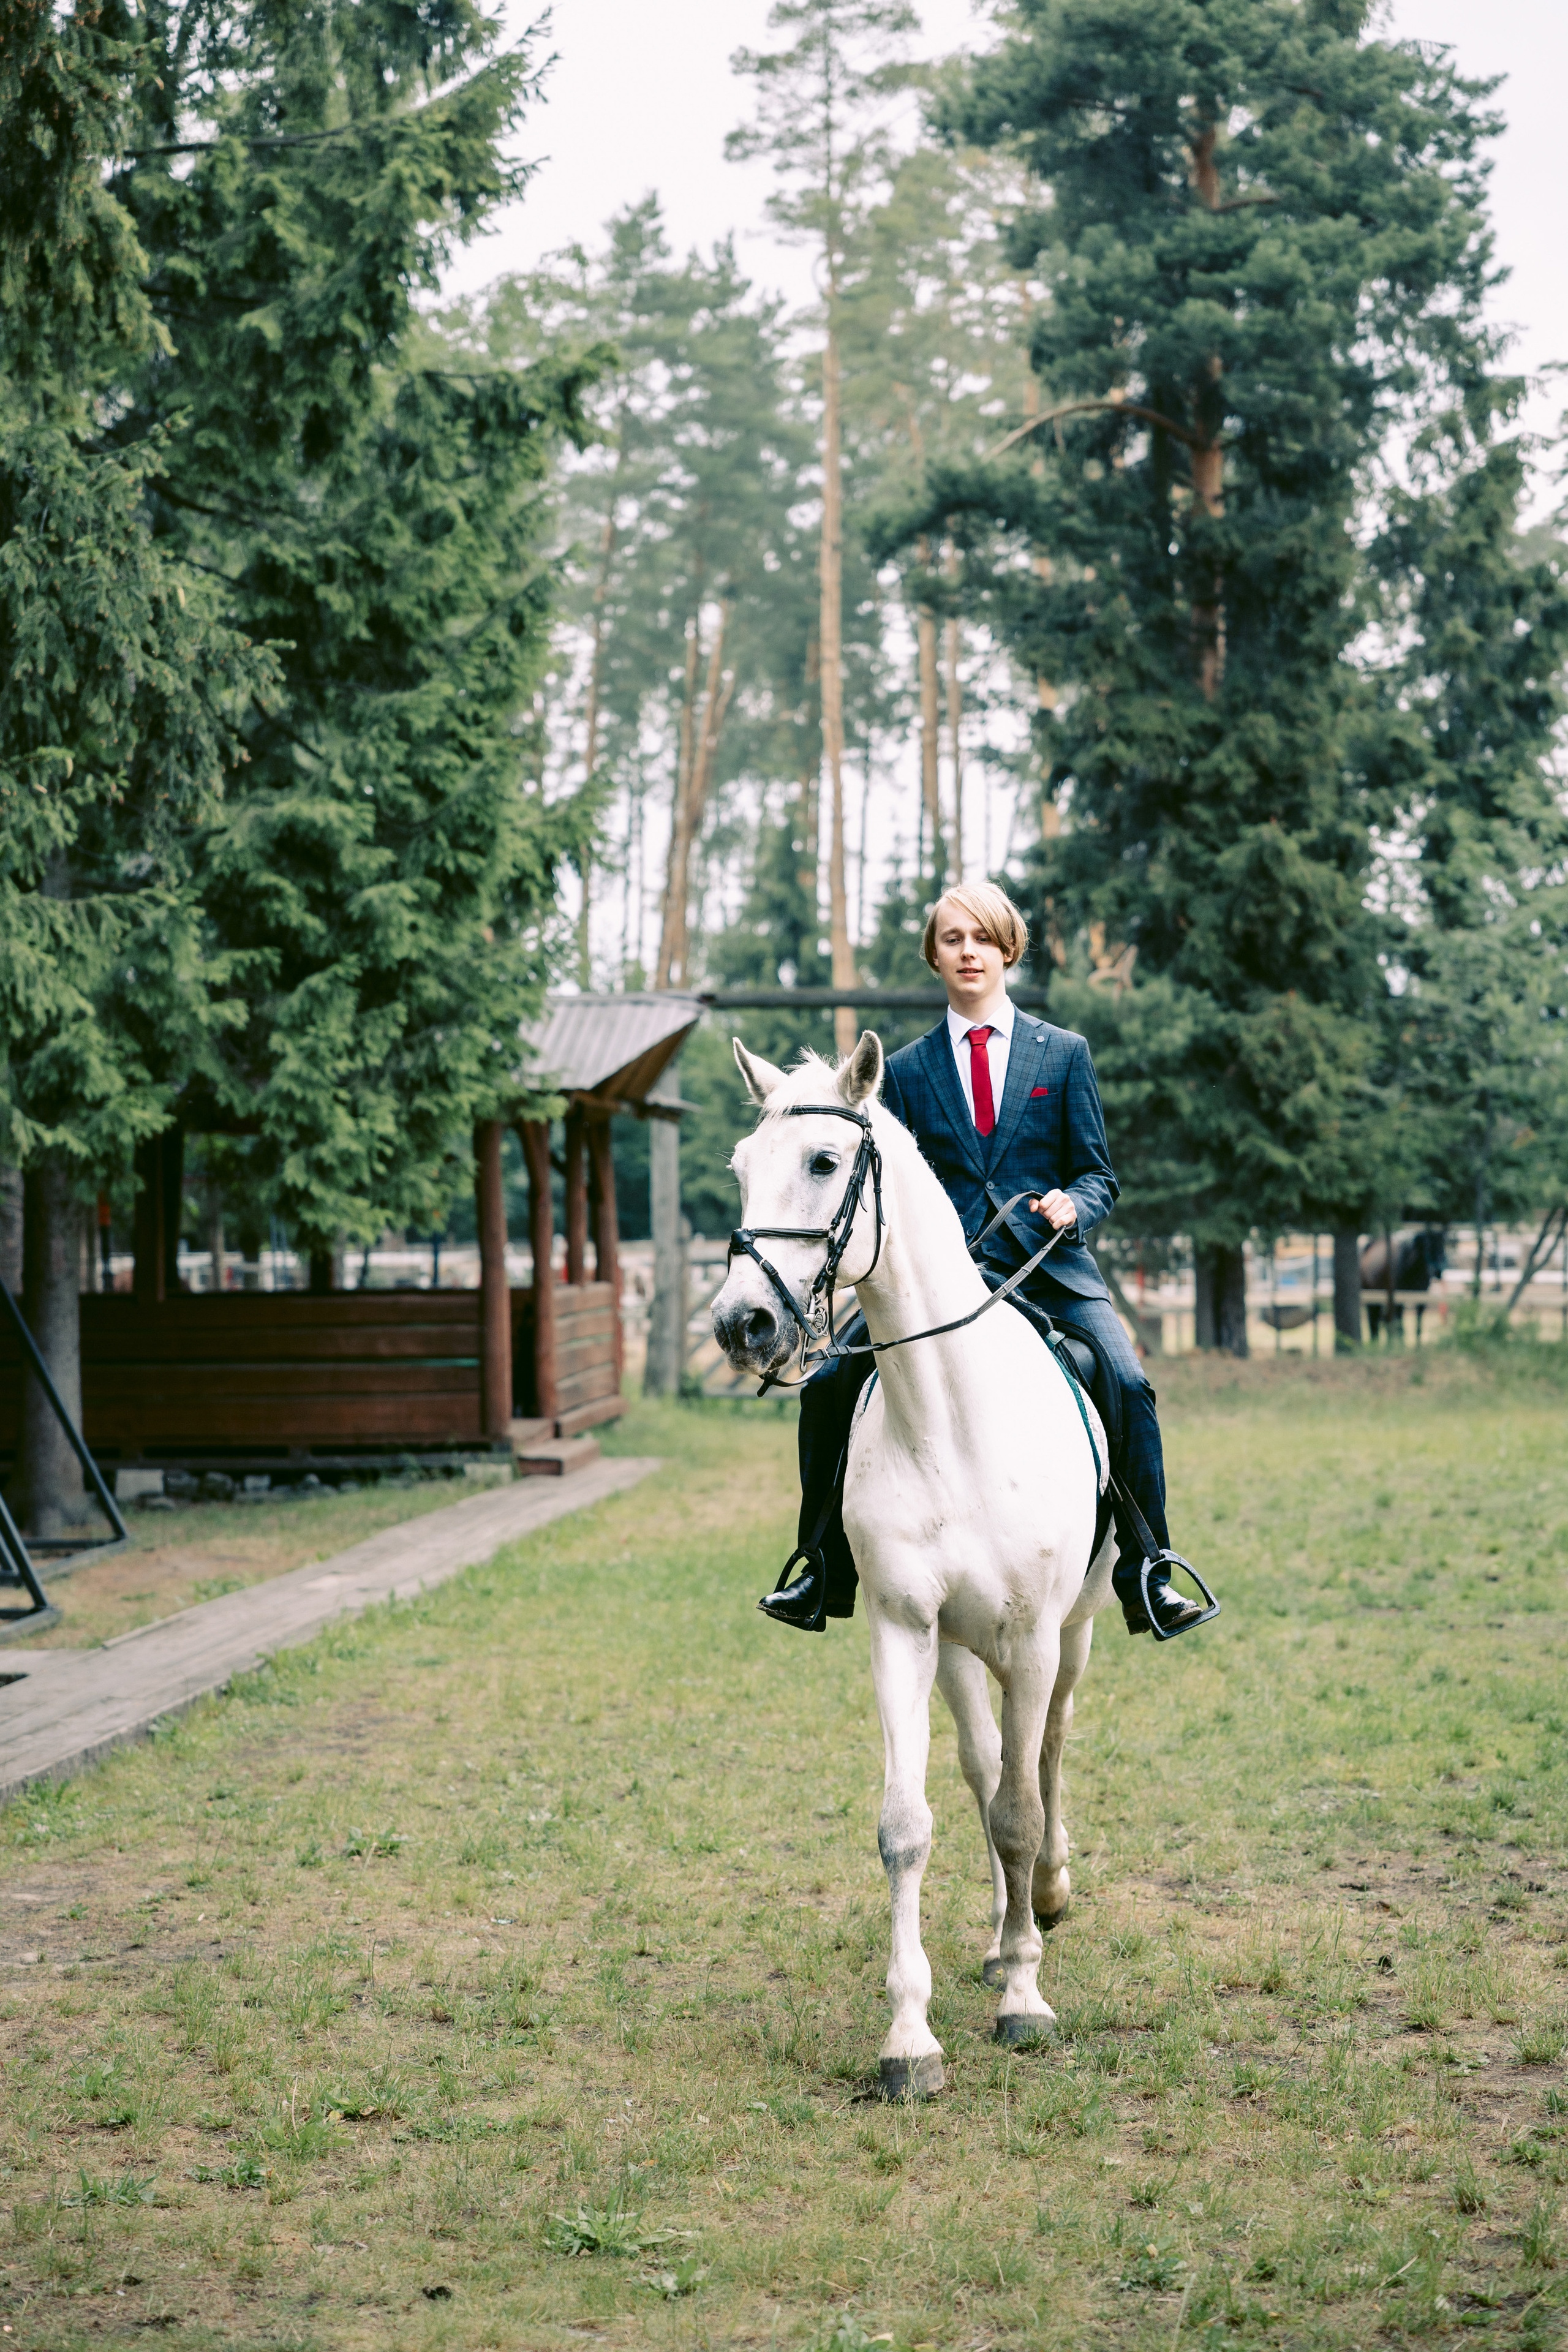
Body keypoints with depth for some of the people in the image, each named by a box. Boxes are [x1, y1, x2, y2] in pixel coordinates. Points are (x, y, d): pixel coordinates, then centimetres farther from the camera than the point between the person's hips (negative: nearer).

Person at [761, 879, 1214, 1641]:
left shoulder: (1064, 1054, 10)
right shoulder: (907, 1070, 12)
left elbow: (1098, 1175, 10)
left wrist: (1073, 1205, -13)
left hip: (1048, 1267, -1)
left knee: (1128, 1385, -26)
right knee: (828, 1385, -15)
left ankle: (1146, 1576, -13)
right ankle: (827, 1571, 2)